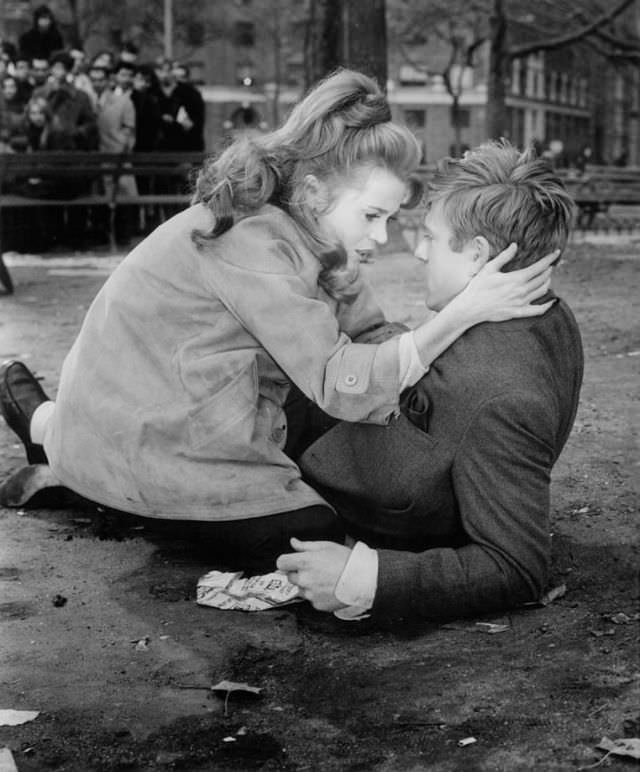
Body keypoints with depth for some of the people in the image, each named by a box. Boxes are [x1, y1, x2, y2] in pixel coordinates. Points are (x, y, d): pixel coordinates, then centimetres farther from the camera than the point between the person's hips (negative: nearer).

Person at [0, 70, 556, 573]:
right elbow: (340, 384, -29)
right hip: (139, 442, -9)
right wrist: (463, 313, -31)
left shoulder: (307, 234, 2)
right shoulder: (254, 246, -27)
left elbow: (365, 342, 3)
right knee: (315, 544, -7)